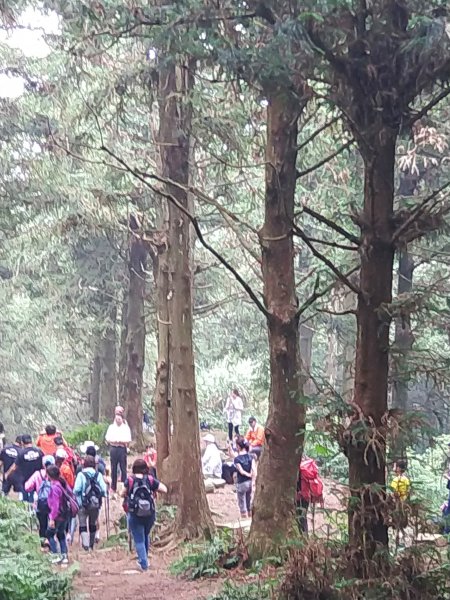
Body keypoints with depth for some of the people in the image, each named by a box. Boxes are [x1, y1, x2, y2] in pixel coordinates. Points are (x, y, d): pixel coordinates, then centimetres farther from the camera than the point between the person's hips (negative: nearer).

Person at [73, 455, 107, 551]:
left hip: (83, 504, -3)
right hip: (96, 503, 3)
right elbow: (104, 489, -8)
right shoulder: (98, 475, -3)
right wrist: (101, 495, 12)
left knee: (83, 525, 2)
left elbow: (76, 490, -12)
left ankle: (85, 544, -14)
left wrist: (75, 496, 7)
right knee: (93, 524, 18)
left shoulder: (81, 475, -9)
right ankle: (91, 544, 27)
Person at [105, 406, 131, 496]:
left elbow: (128, 440, -2)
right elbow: (107, 438, 4)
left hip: (122, 449, -2)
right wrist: (115, 441, -11)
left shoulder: (126, 427, 4)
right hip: (113, 449, 2)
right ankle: (113, 487, 8)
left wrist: (120, 441, -15)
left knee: (123, 468, -4)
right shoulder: (111, 427, 9)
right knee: (113, 468, 3)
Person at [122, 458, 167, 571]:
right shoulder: (150, 480, -5)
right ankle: (145, 559, 34)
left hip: (134, 514, -2)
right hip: (150, 514, 2)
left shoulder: (129, 480, -6)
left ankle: (143, 563, 2)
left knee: (139, 540, 6)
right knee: (146, 536, 25)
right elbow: (164, 490, -5)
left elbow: (123, 493, 4)